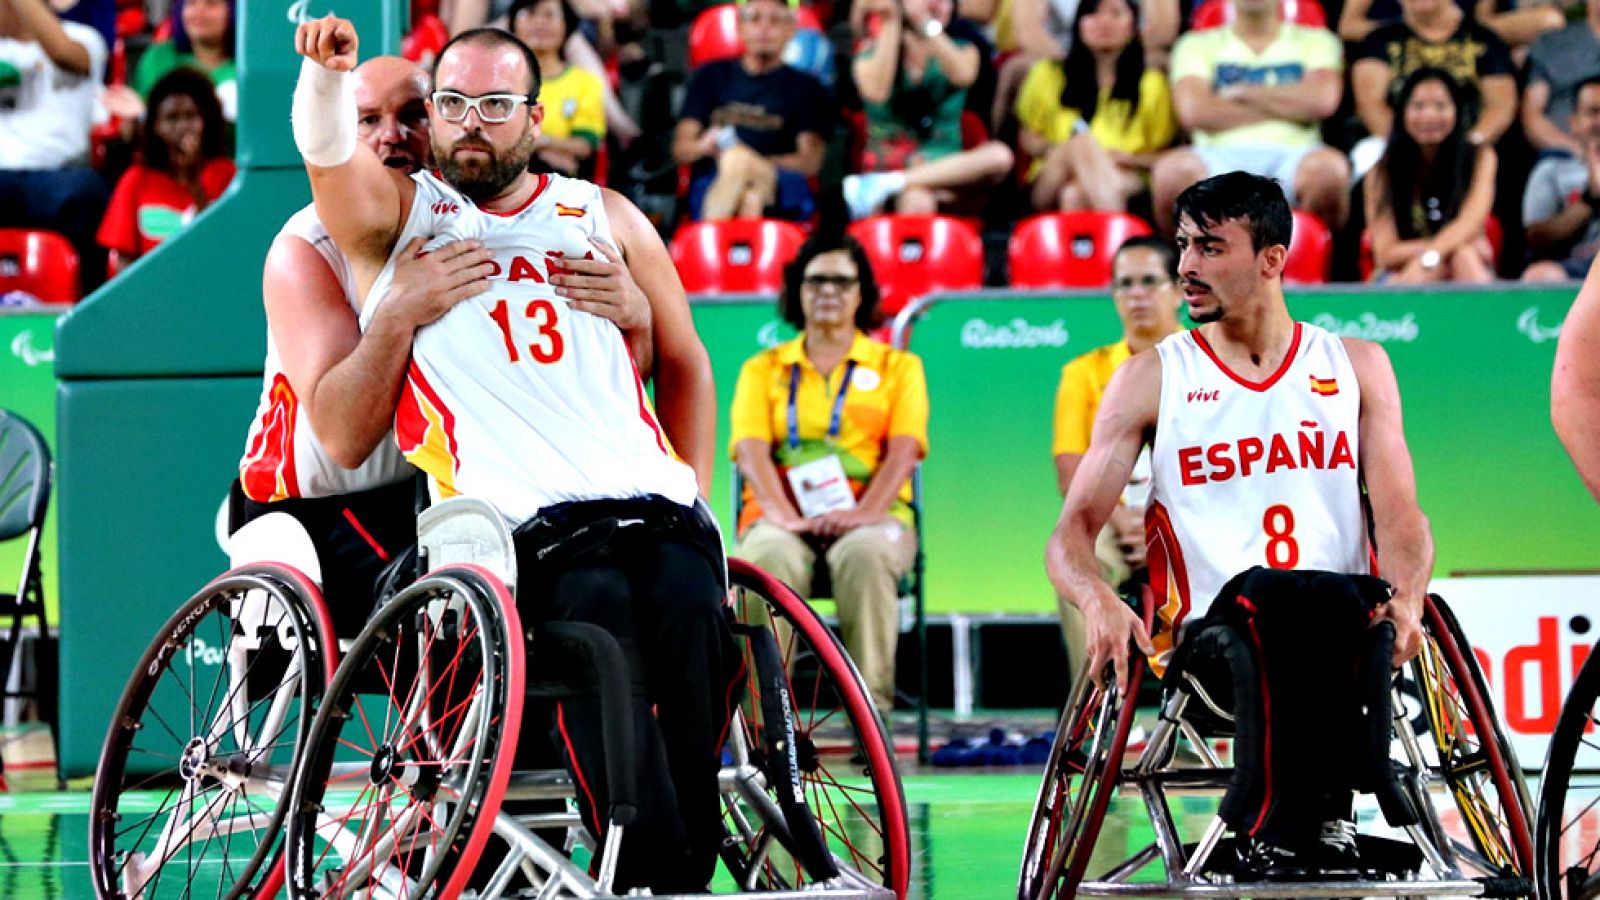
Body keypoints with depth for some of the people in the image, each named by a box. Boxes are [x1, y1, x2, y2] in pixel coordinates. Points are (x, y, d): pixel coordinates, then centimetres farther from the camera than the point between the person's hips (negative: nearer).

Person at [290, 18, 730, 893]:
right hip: (516, 521, -3)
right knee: (596, 607, -33)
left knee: (692, 608, -28)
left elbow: (685, 361, 29)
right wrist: (327, 68, -27)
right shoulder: (397, 213, 15)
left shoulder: (604, 219, 23)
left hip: (654, 505, 3)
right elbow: (326, 150, -6)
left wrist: (694, 495, 19)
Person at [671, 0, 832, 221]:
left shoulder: (805, 88, 20)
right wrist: (703, 146, -10)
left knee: (739, 159, -38)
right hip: (709, 189, 1)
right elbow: (680, 149, 16)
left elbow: (811, 162, 6)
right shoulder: (710, 77, 26)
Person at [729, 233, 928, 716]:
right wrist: (782, 514, -17)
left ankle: (871, 708, -39)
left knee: (866, 554, -39)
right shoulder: (763, 368, 21)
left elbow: (903, 450, 3)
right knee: (771, 558, -37)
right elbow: (751, 449, 4)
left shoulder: (898, 367, 19)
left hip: (870, 516, 0)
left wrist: (863, 514, -17)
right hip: (785, 517, 1)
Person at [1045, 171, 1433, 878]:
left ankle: (1274, 835, -33)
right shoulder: (1151, 379, 13)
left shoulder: (1356, 367, 17)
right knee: (1256, 595, -37)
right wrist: (1101, 603, -19)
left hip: (1346, 632, 1)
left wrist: (1405, 600, -18)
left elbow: (1398, 514, 6)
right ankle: (1320, 819, -36)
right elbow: (1072, 532, 6)